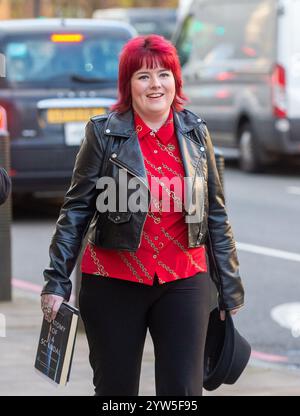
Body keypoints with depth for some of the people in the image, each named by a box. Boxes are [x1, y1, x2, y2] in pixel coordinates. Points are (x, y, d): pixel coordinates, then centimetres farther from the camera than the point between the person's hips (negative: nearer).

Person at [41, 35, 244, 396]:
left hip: (184, 283, 2)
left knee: (183, 390, -2)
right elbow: (76, 210, -2)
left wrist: (230, 289, 10)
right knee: (116, 390, 8)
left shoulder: (195, 132, 5)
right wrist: (56, 281, -7)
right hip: (114, 283, -2)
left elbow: (215, 214, 9)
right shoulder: (104, 132, -4)